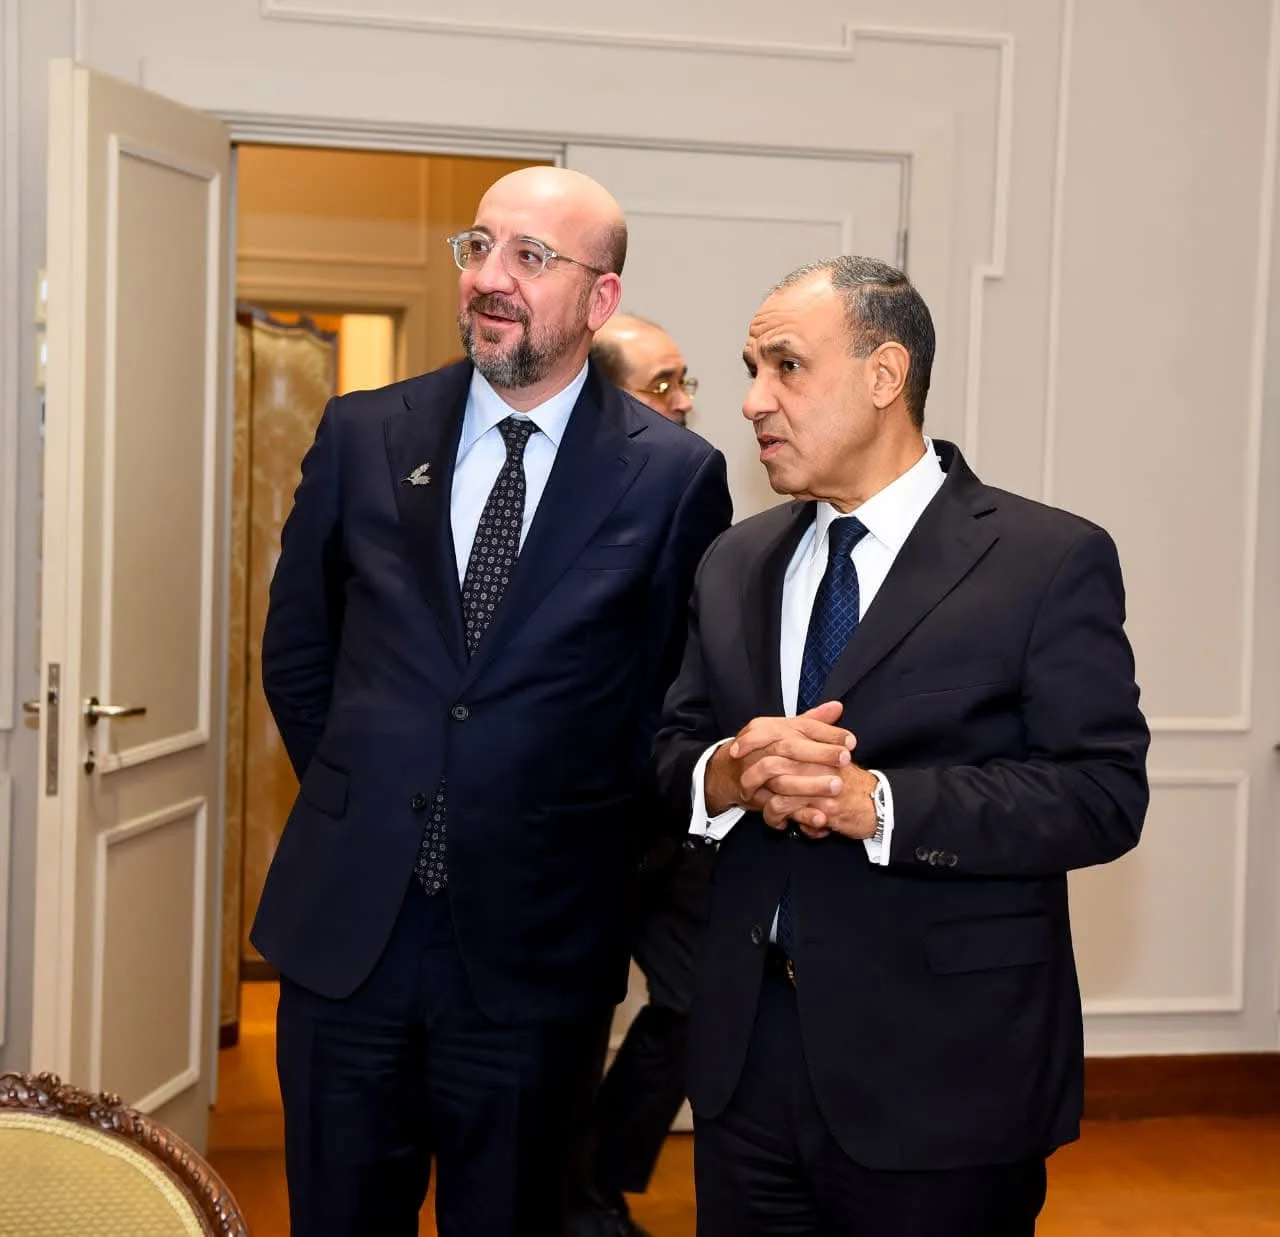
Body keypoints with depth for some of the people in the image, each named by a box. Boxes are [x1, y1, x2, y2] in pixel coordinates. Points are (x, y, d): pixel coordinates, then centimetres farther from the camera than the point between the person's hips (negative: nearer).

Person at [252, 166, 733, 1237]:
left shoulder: (675, 477, -6)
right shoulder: (363, 436, 2)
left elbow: (678, 701, 2)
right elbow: (297, 653, 12)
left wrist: (594, 857, 3)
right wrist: (363, 802, 9)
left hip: (534, 945, -2)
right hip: (345, 922, 3)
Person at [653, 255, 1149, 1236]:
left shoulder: (1052, 560, -7)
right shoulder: (737, 563, 11)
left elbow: (1103, 792, -13)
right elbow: (672, 745, 11)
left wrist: (877, 800, -23)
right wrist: (725, 775, -13)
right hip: (749, 1053, 5)